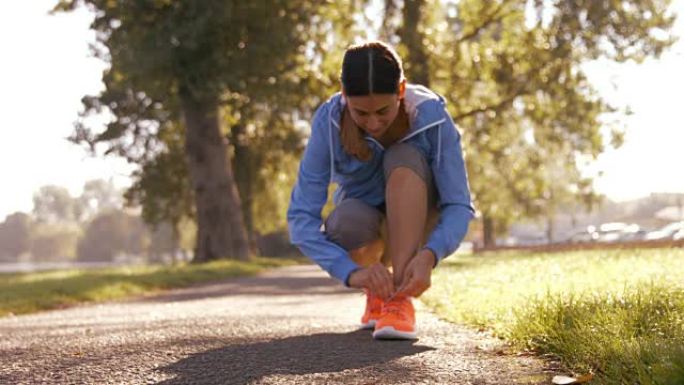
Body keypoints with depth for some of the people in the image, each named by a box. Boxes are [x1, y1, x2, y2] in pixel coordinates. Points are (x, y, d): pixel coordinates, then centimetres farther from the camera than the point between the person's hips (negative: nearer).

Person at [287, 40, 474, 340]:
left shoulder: (432, 116, -24)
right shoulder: (329, 121, -24)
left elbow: (459, 206, -24)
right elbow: (301, 216, -26)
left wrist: (429, 255, -45)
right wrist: (351, 271, -42)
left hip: (416, 222, -1)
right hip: (365, 226, 1)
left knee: (404, 158, -32)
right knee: (348, 220, -36)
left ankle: (401, 298, -34)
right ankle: (376, 293, -3)